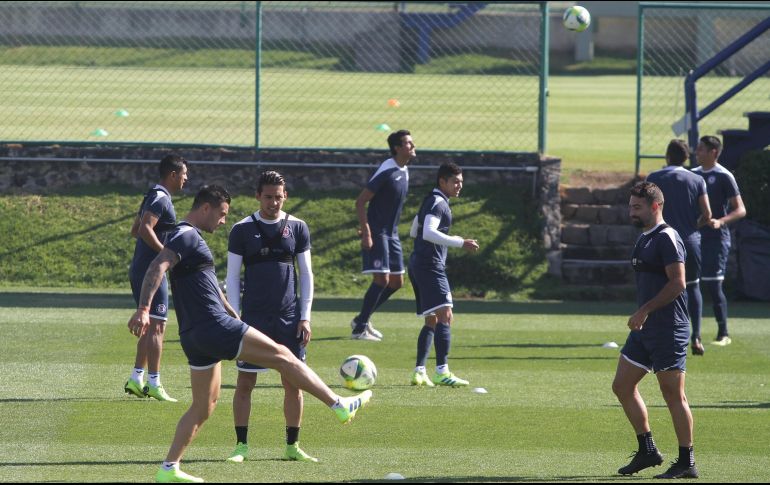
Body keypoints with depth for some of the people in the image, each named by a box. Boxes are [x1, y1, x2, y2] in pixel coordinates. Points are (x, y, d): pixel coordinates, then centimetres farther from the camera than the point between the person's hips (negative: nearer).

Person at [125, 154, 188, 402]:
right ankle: (154, 383, -12)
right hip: (151, 269, -10)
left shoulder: (154, 196, 18)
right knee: (156, 326, -9)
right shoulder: (161, 199, -14)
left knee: (149, 326, 16)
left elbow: (136, 230, 25)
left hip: (139, 269, 10)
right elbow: (144, 230, -25)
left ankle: (137, 378, 16)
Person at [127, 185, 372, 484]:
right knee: (281, 356, -6)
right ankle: (340, 405, -5)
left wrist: (233, 314, 42)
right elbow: (157, 268, -26)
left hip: (195, 335, 11)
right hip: (213, 325, -11)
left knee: (204, 406, 13)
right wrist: (143, 309, -37)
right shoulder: (186, 236, -10)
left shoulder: (191, 237, 22)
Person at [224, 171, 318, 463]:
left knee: (293, 383, 2)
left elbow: (306, 274, 9)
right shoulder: (242, 230, 1)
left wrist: (305, 316, 2)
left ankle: (292, 445, 11)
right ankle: (241, 445, 6)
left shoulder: (297, 228, 6)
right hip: (254, 318, -2)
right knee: (245, 382, -1)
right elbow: (232, 277, 3)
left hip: (289, 318, 2)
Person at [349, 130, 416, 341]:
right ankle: (360, 329, -4)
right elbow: (360, 201, -18)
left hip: (391, 234, 9)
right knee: (382, 279, -12)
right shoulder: (387, 171, -17)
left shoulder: (404, 172, 10)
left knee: (397, 281, 9)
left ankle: (362, 319, 21)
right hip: (377, 234, -9)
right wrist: (366, 233, -21)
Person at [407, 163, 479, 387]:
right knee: (445, 316, -16)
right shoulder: (438, 203, -11)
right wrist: (460, 243, -28)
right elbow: (428, 233, -26)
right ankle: (442, 371, -24)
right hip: (431, 265, -11)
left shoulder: (430, 201, 20)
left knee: (432, 321, 14)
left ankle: (419, 372, 9)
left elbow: (414, 232, 29)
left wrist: (450, 240, 36)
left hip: (418, 265, 11)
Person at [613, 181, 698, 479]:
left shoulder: (667, 238, -13)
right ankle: (647, 451, 20)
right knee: (622, 386, 10)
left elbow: (677, 283, -21)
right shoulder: (644, 239, 16)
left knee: (673, 395, -5)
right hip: (645, 330, 10)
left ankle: (687, 463, 2)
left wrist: (645, 311, -22)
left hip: (668, 330, -10)